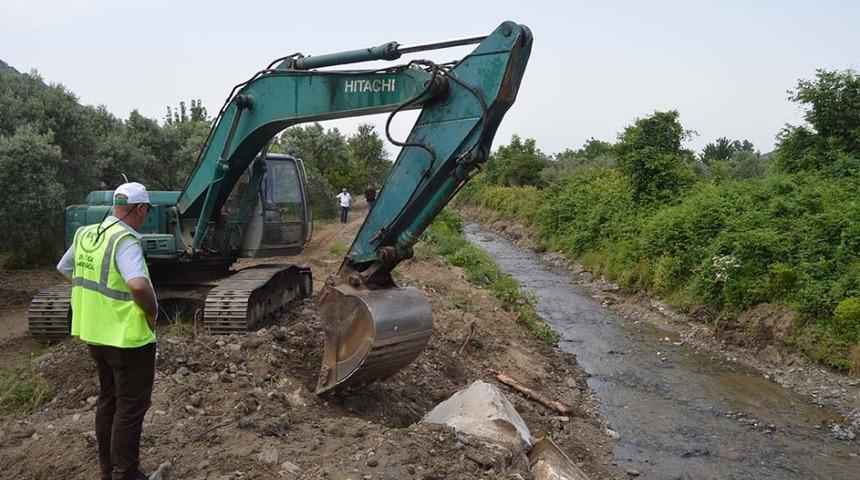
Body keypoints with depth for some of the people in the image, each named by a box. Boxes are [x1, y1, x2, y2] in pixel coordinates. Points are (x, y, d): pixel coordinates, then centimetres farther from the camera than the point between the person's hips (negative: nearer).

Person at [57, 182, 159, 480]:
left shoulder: (84, 235, 4)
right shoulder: (125, 241, -22)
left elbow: (64, 270, 20)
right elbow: (139, 285, -37)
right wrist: (152, 311, -18)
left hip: (94, 334, 8)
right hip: (128, 338, -8)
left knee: (107, 400, 21)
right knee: (130, 407, 5)